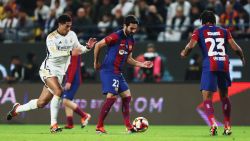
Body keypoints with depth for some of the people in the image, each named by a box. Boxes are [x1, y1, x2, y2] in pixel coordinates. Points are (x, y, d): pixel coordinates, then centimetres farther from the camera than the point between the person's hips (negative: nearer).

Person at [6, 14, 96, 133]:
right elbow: (54, 54, -28)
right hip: (48, 69, -7)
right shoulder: (51, 37, -14)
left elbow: (78, 49, 15)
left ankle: (17, 109, 32)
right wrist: (70, 52, -37)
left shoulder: (72, 35, 6)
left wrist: (87, 47, -5)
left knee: (41, 103, 8)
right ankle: (53, 125, -25)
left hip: (59, 73, 7)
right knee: (58, 91, -30)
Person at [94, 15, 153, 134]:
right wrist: (96, 62, -4)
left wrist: (141, 64, 7)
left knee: (127, 96, 8)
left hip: (118, 72, 9)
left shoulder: (131, 40, 10)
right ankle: (99, 127, -11)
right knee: (111, 97, -16)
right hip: (108, 71, -9)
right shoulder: (116, 36, -16)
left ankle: (128, 127, 13)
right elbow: (98, 45, -12)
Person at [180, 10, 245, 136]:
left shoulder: (199, 31, 10)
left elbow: (190, 46, -3)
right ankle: (227, 126, 17)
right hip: (224, 64, 3)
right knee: (224, 96, 19)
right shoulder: (224, 31, 17)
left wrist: (184, 54, 18)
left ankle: (212, 123, -25)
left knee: (207, 97, -2)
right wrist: (242, 58, 27)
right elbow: (235, 48, 9)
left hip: (209, 66, -3)